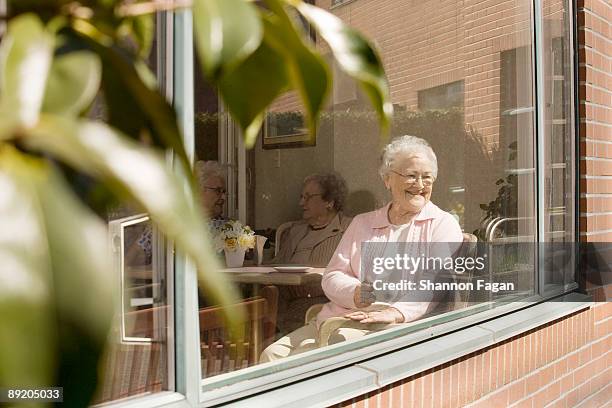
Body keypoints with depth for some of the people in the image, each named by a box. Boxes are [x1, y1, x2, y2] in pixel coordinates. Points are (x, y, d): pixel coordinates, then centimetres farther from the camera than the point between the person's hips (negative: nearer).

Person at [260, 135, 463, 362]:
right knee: (272, 355, -14)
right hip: (336, 318, 6)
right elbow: (332, 276, 14)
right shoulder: (362, 223, 21)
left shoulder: (443, 224, 7)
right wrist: (357, 294, -11)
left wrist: (397, 312, -30)